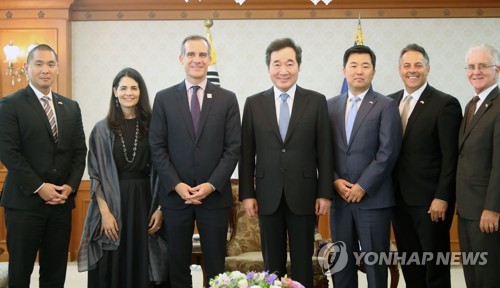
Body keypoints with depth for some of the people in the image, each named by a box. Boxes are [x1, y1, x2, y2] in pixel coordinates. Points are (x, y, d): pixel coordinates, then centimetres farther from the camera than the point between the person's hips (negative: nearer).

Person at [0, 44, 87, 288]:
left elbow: (79, 151, 11)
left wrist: (70, 186, -4)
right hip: (25, 202, -4)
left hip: (62, 202, 4)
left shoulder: (71, 107, 13)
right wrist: (39, 187, -14)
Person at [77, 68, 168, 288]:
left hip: (144, 203, 1)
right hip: (112, 202, -1)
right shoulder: (102, 129, 2)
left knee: (141, 268, 6)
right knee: (111, 268, 4)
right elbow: (96, 175, -1)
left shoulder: (151, 126, 4)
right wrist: (105, 212, -11)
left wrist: (160, 208, -3)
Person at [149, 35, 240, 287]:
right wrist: (177, 185, -11)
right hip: (175, 196, 1)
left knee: (215, 266, 7)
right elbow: (157, 148, 1)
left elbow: (233, 149, 0)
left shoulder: (227, 99, 4)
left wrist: (211, 185, -11)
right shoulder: (164, 98, 4)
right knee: (178, 265, 9)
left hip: (215, 196, 0)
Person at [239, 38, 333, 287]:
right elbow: (247, 153, 5)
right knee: (272, 263, 10)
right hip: (268, 196, 1)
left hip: (303, 195, -1)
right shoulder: (253, 103, 4)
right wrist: (247, 193, 0)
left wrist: (325, 192, -3)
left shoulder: (316, 101, 1)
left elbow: (324, 151, 1)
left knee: (303, 262, 7)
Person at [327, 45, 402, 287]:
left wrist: (362, 186, -13)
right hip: (339, 197, 4)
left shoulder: (386, 106, 0)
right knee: (342, 261, 9)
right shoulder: (331, 105, 12)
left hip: (373, 198, -3)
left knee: (375, 262, 2)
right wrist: (335, 181, -6)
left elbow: (388, 152, -9)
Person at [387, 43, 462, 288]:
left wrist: (442, 198, -15)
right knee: (409, 262, 12)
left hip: (430, 200, -5)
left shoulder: (446, 104, -8)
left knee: (435, 265, 5)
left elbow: (451, 156, -11)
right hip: (399, 198, 5)